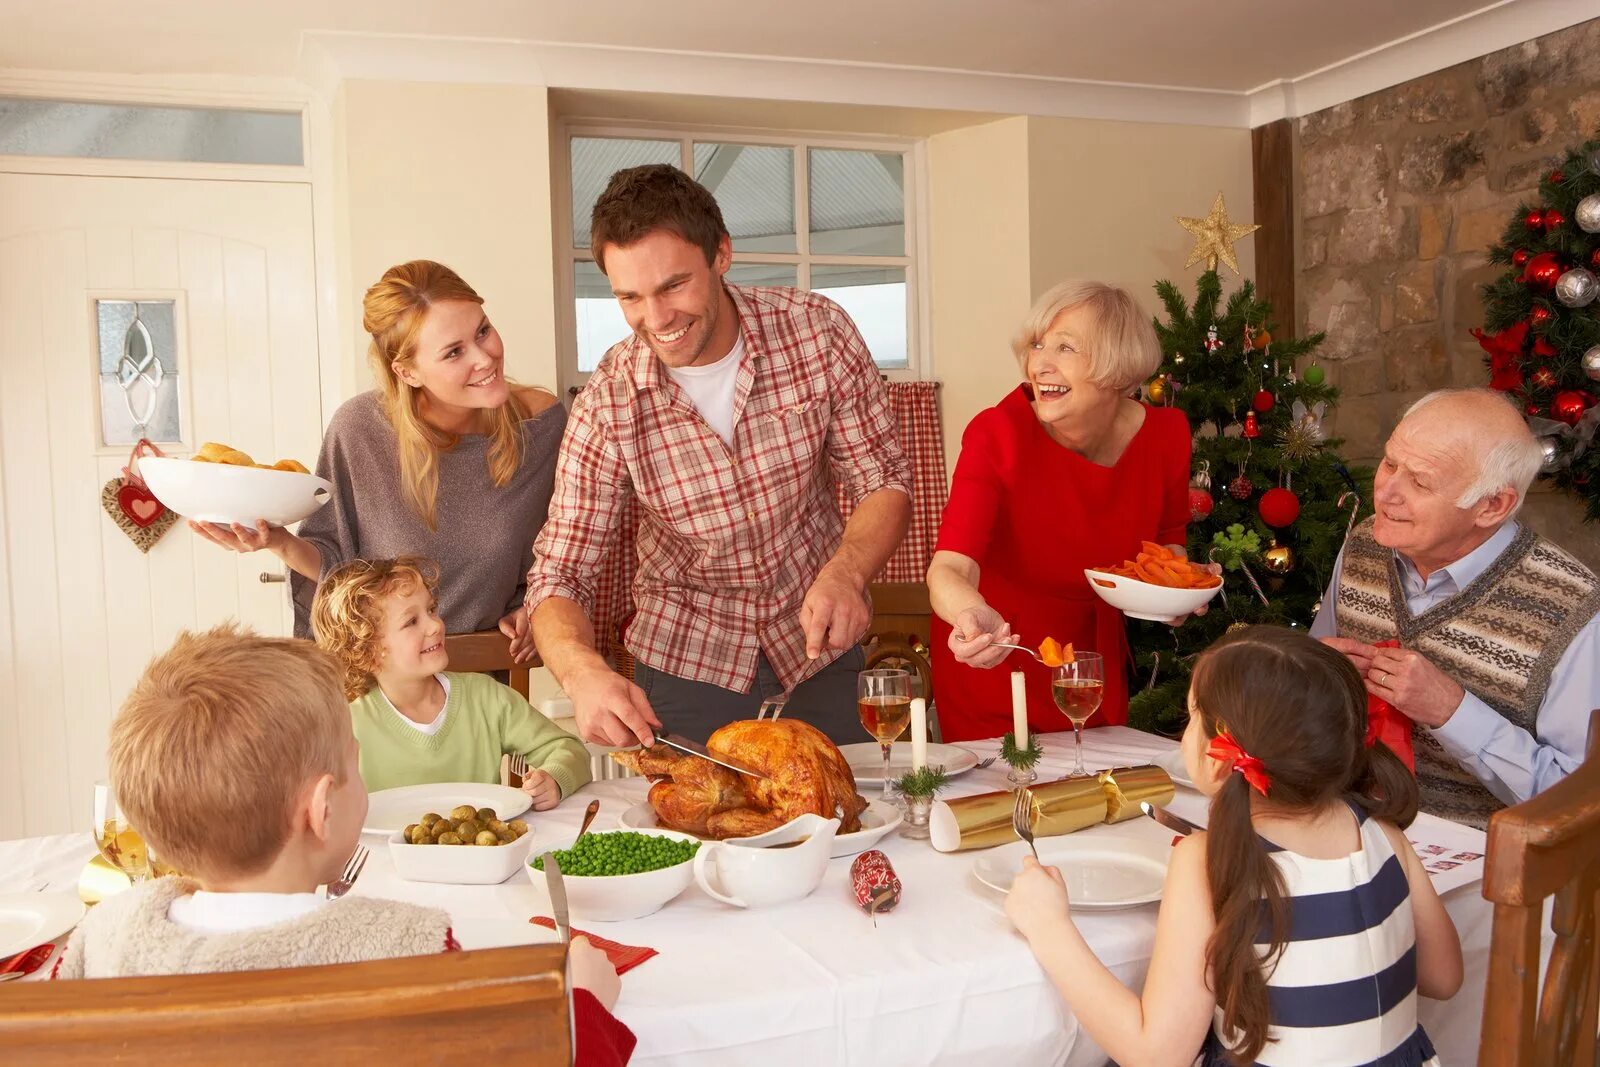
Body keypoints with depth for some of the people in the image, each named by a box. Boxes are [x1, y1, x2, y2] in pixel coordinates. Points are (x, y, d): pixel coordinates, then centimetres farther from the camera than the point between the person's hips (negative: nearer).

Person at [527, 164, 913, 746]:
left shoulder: (817, 331, -16)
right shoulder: (608, 405, -18)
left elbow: (885, 484, -9)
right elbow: (558, 577, -16)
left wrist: (845, 572, -31)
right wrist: (584, 671, -38)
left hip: (817, 641, 1)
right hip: (687, 660, -1)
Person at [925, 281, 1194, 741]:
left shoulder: (1164, 433, -13)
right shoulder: (998, 435, -25)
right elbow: (950, 569, -37)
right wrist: (974, 615, -58)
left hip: (1096, 655, 4)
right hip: (993, 664, -4)